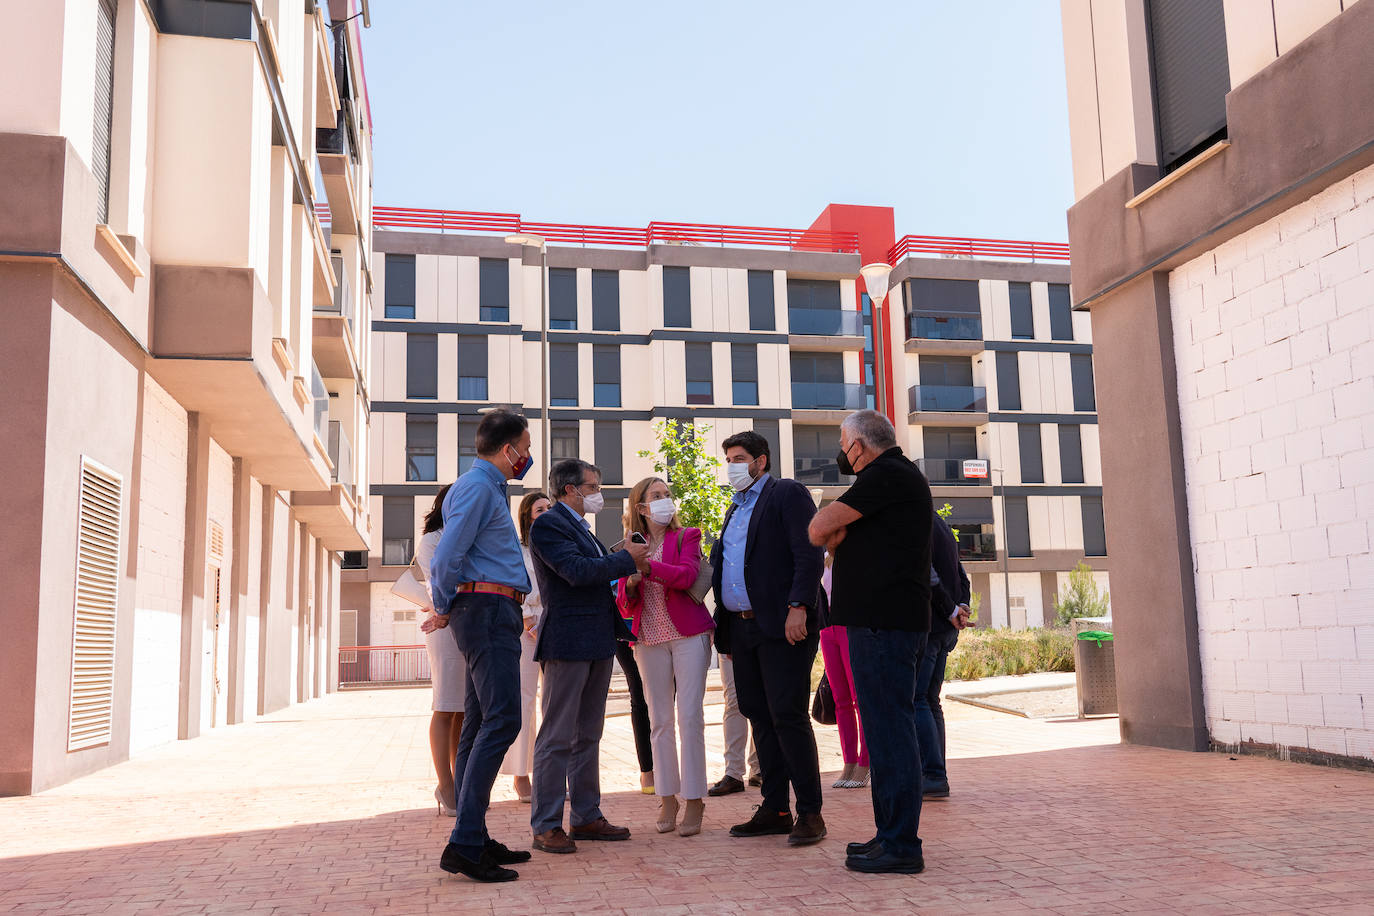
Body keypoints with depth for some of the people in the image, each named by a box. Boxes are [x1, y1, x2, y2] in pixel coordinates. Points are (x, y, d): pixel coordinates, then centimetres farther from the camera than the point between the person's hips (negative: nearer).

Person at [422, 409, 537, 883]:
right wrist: (445, 609, -4)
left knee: (479, 726, 8)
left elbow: (450, 556, 29)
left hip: (494, 614, 10)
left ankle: (473, 840, 12)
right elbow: (446, 556, -15)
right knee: (501, 719, -16)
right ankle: (464, 845, -18)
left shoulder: (489, 487, 22)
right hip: (486, 608, -10)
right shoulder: (477, 487, -10)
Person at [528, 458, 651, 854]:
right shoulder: (548, 525, -9)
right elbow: (577, 571, -21)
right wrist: (628, 560, -12)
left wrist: (622, 627, 17)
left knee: (588, 736, 13)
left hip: (597, 643, 10)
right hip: (568, 643, -10)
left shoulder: (581, 528, 20)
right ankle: (546, 826, 1)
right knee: (557, 737, -5)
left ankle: (587, 817, 21)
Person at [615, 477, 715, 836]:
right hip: (650, 639, 3)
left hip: (688, 634, -3)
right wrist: (630, 584, -14)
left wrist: (647, 566, -25)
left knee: (690, 716, -6)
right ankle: (667, 798, 13)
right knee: (660, 720, 5)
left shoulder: (686, 537, 4)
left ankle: (694, 800, -1)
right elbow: (624, 607, 7)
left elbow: (686, 575, -16)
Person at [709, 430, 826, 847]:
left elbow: (809, 554, -13)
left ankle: (810, 813, -1)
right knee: (761, 719, 10)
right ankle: (775, 810, 17)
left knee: (789, 716, -9)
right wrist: (725, 630, 17)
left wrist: (798, 607, -23)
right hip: (743, 630, 8)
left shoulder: (788, 494, -2)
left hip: (782, 626, -8)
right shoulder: (735, 508, 22)